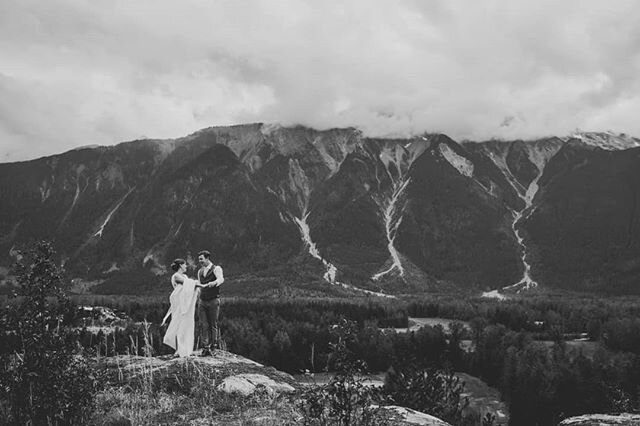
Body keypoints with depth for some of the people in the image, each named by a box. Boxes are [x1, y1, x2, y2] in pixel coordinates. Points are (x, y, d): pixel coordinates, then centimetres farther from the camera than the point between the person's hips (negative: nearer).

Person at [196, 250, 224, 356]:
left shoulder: (216, 269, -4)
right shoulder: (200, 271, 15)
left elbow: (221, 279, -25)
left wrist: (214, 283, -46)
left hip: (213, 300, -5)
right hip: (202, 301, 5)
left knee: (213, 323, 1)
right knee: (203, 324, -3)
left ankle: (215, 343, 15)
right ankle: (205, 347, -4)